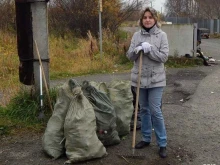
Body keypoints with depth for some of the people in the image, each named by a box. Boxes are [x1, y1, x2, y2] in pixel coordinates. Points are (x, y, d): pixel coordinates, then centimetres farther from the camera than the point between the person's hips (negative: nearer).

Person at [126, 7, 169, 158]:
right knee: (144, 110, 14)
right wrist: (136, 50, -18)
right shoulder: (136, 35, 4)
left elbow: (164, 56, -10)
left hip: (155, 79, -4)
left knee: (155, 111, -4)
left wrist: (149, 49, -22)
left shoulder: (162, 35, -5)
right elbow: (129, 56, 3)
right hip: (140, 78, 4)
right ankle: (146, 139, 28)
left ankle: (162, 144, 8)